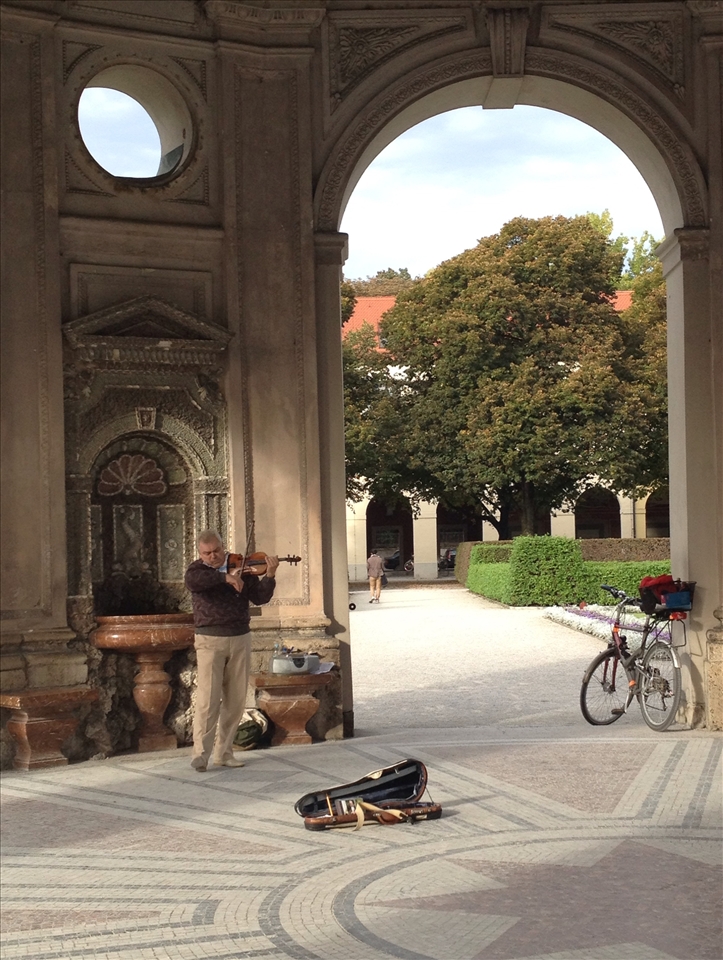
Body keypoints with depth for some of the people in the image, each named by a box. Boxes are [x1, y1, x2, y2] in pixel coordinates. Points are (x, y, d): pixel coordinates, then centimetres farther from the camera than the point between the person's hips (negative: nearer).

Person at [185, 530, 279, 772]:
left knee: (236, 700, 6)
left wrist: (270, 576, -17)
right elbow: (192, 580, -24)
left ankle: (224, 751, 15)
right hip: (210, 640, -3)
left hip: (240, 638, 3)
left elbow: (259, 598, 0)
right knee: (208, 698, -10)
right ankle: (201, 753, -7)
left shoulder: (241, 567, 6)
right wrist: (224, 577, -29)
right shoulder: (198, 569, 1)